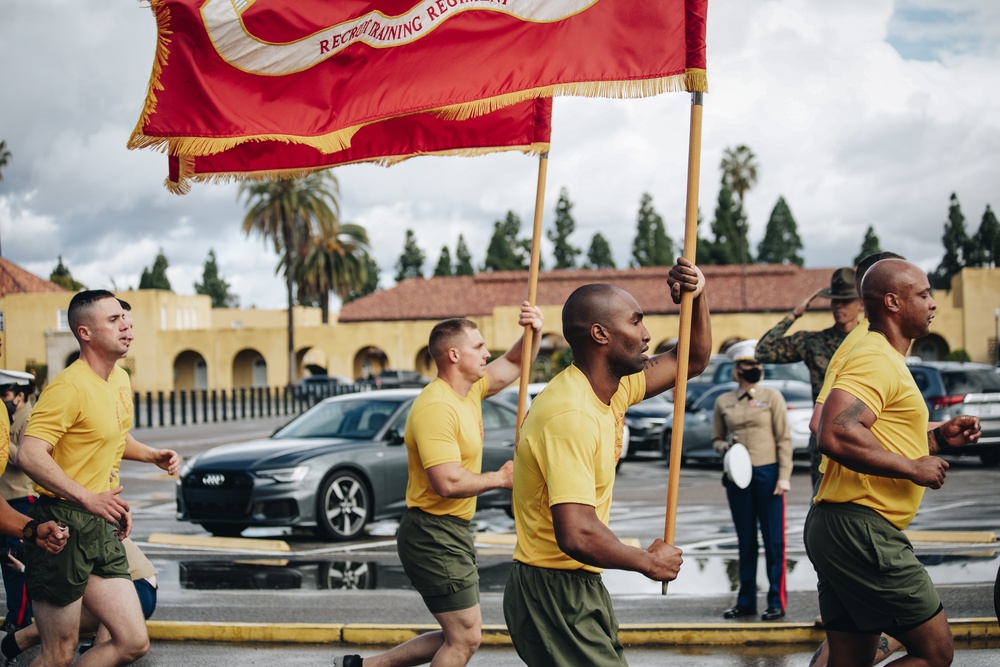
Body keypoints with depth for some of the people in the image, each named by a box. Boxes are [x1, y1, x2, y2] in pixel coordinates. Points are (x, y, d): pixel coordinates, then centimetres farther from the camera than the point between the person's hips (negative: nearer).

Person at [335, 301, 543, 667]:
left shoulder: (470, 389, 8)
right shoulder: (436, 407, -21)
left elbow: (514, 363, 20)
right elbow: (448, 483, -29)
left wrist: (534, 332, -1)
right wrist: (500, 478, -14)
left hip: (453, 533, 10)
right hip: (434, 534, -10)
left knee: (460, 636, 17)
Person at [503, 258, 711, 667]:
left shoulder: (610, 390, 6)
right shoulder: (571, 416, -25)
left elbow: (692, 361, 20)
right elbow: (577, 535, -35)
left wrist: (697, 296, 2)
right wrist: (648, 562, -18)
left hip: (582, 587, 10)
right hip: (554, 591, -10)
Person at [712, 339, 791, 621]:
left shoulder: (772, 397, 1)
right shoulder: (723, 402, 8)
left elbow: (784, 439, -1)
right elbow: (716, 438, 17)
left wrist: (784, 476, -9)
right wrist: (724, 447, -7)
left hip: (767, 474, -3)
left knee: (773, 540, -2)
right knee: (746, 541, 9)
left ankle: (777, 603, 3)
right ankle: (746, 601, 16)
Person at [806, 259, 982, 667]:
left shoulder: (882, 358, 22)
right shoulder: (876, 358, -13)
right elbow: (836, 435, -28)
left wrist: (937, 438, 16)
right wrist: (914, 468, -18)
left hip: (839, 528, 11)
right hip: (862, 529, -11)